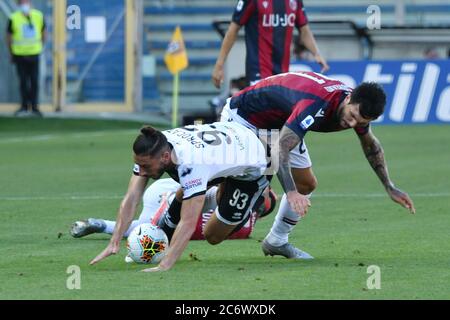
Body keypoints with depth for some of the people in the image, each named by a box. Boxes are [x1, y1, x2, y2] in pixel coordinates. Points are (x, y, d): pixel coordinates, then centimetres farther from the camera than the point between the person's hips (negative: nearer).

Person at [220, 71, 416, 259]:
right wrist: (291, 193, -59)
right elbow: (281, 149, -47)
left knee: (306, 184, 5)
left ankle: (277, 241, 19)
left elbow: (370, 145, 7)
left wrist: (390, 188, 7)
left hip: (279, 124, 8)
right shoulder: (316, 105, -43)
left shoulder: (359, 107, -16)